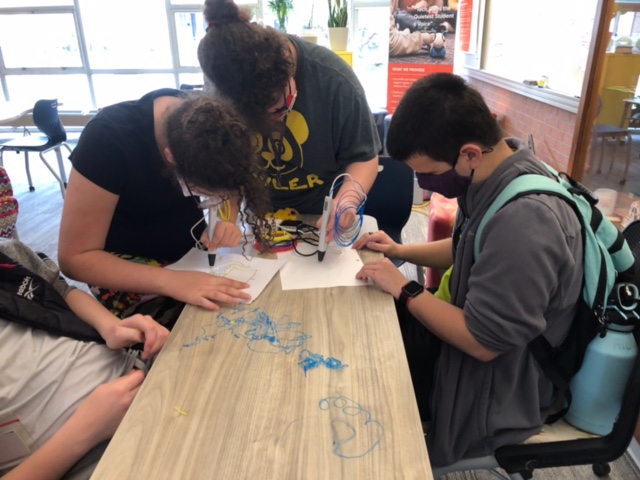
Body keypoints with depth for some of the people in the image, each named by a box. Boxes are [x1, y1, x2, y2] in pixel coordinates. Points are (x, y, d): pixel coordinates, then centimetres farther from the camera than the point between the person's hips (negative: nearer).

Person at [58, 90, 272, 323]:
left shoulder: (210, 124, -15)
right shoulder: (109, 139, -28)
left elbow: (230, 181, 2)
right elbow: (75, 257, -25)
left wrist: (228, 221, -22)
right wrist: (170, 281, -39)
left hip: (189, 250, 5)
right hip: (127, 264, -4)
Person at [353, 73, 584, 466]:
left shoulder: (523, 220, -36)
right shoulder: (496, 173, -6)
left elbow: (482, 342, -29)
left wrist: (405, 289, -20)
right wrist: (401, 251, 0)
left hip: (499, 384, -8)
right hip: (473, 327, 8)